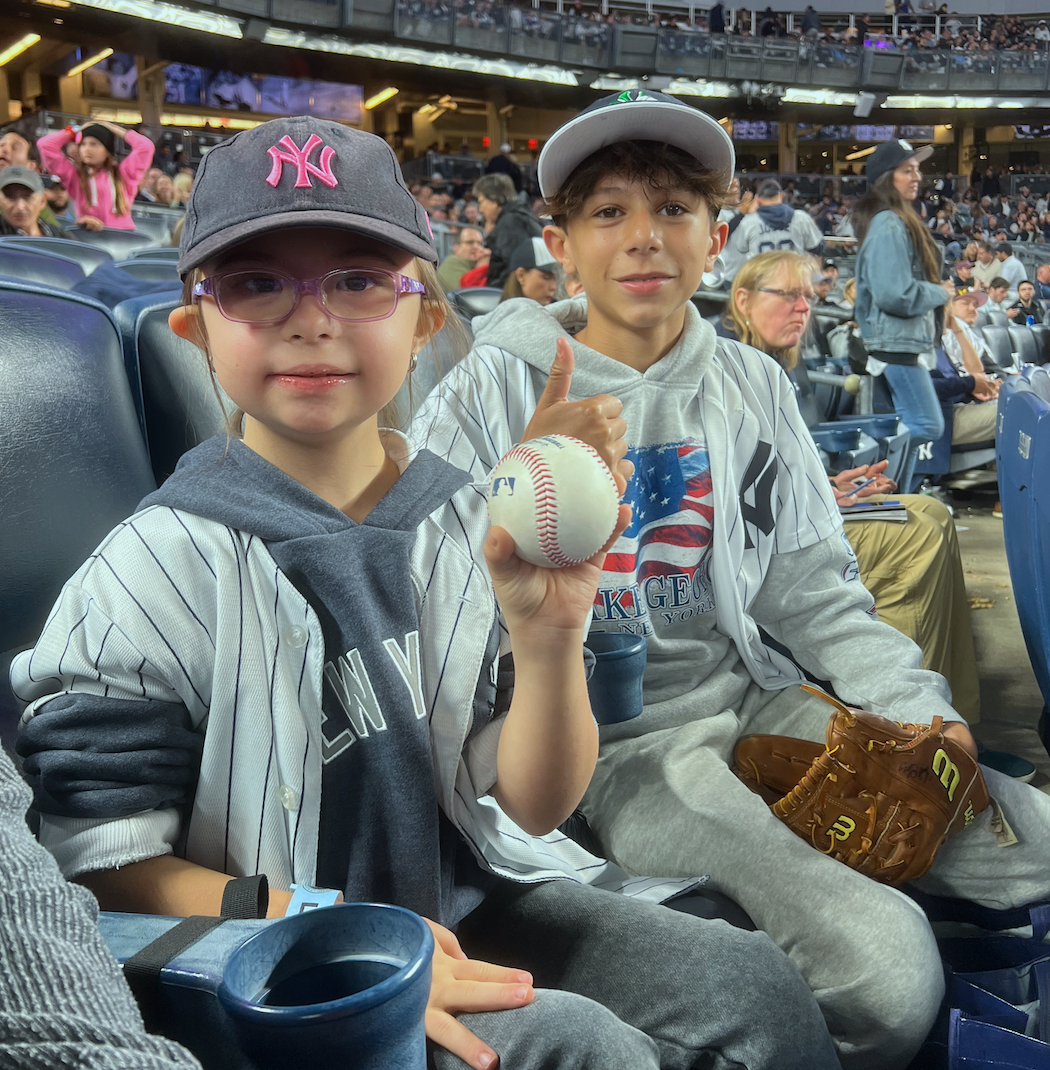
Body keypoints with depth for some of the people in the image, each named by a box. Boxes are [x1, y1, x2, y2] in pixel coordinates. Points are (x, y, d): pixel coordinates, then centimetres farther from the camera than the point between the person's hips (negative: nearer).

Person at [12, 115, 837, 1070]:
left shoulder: (475, 528, -3)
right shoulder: (157, 568, -12)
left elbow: (535, 805, -3)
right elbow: (105, 861, -12)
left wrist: (548, 637, -22)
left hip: (471, 901, 5)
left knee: (753, 985, -9)